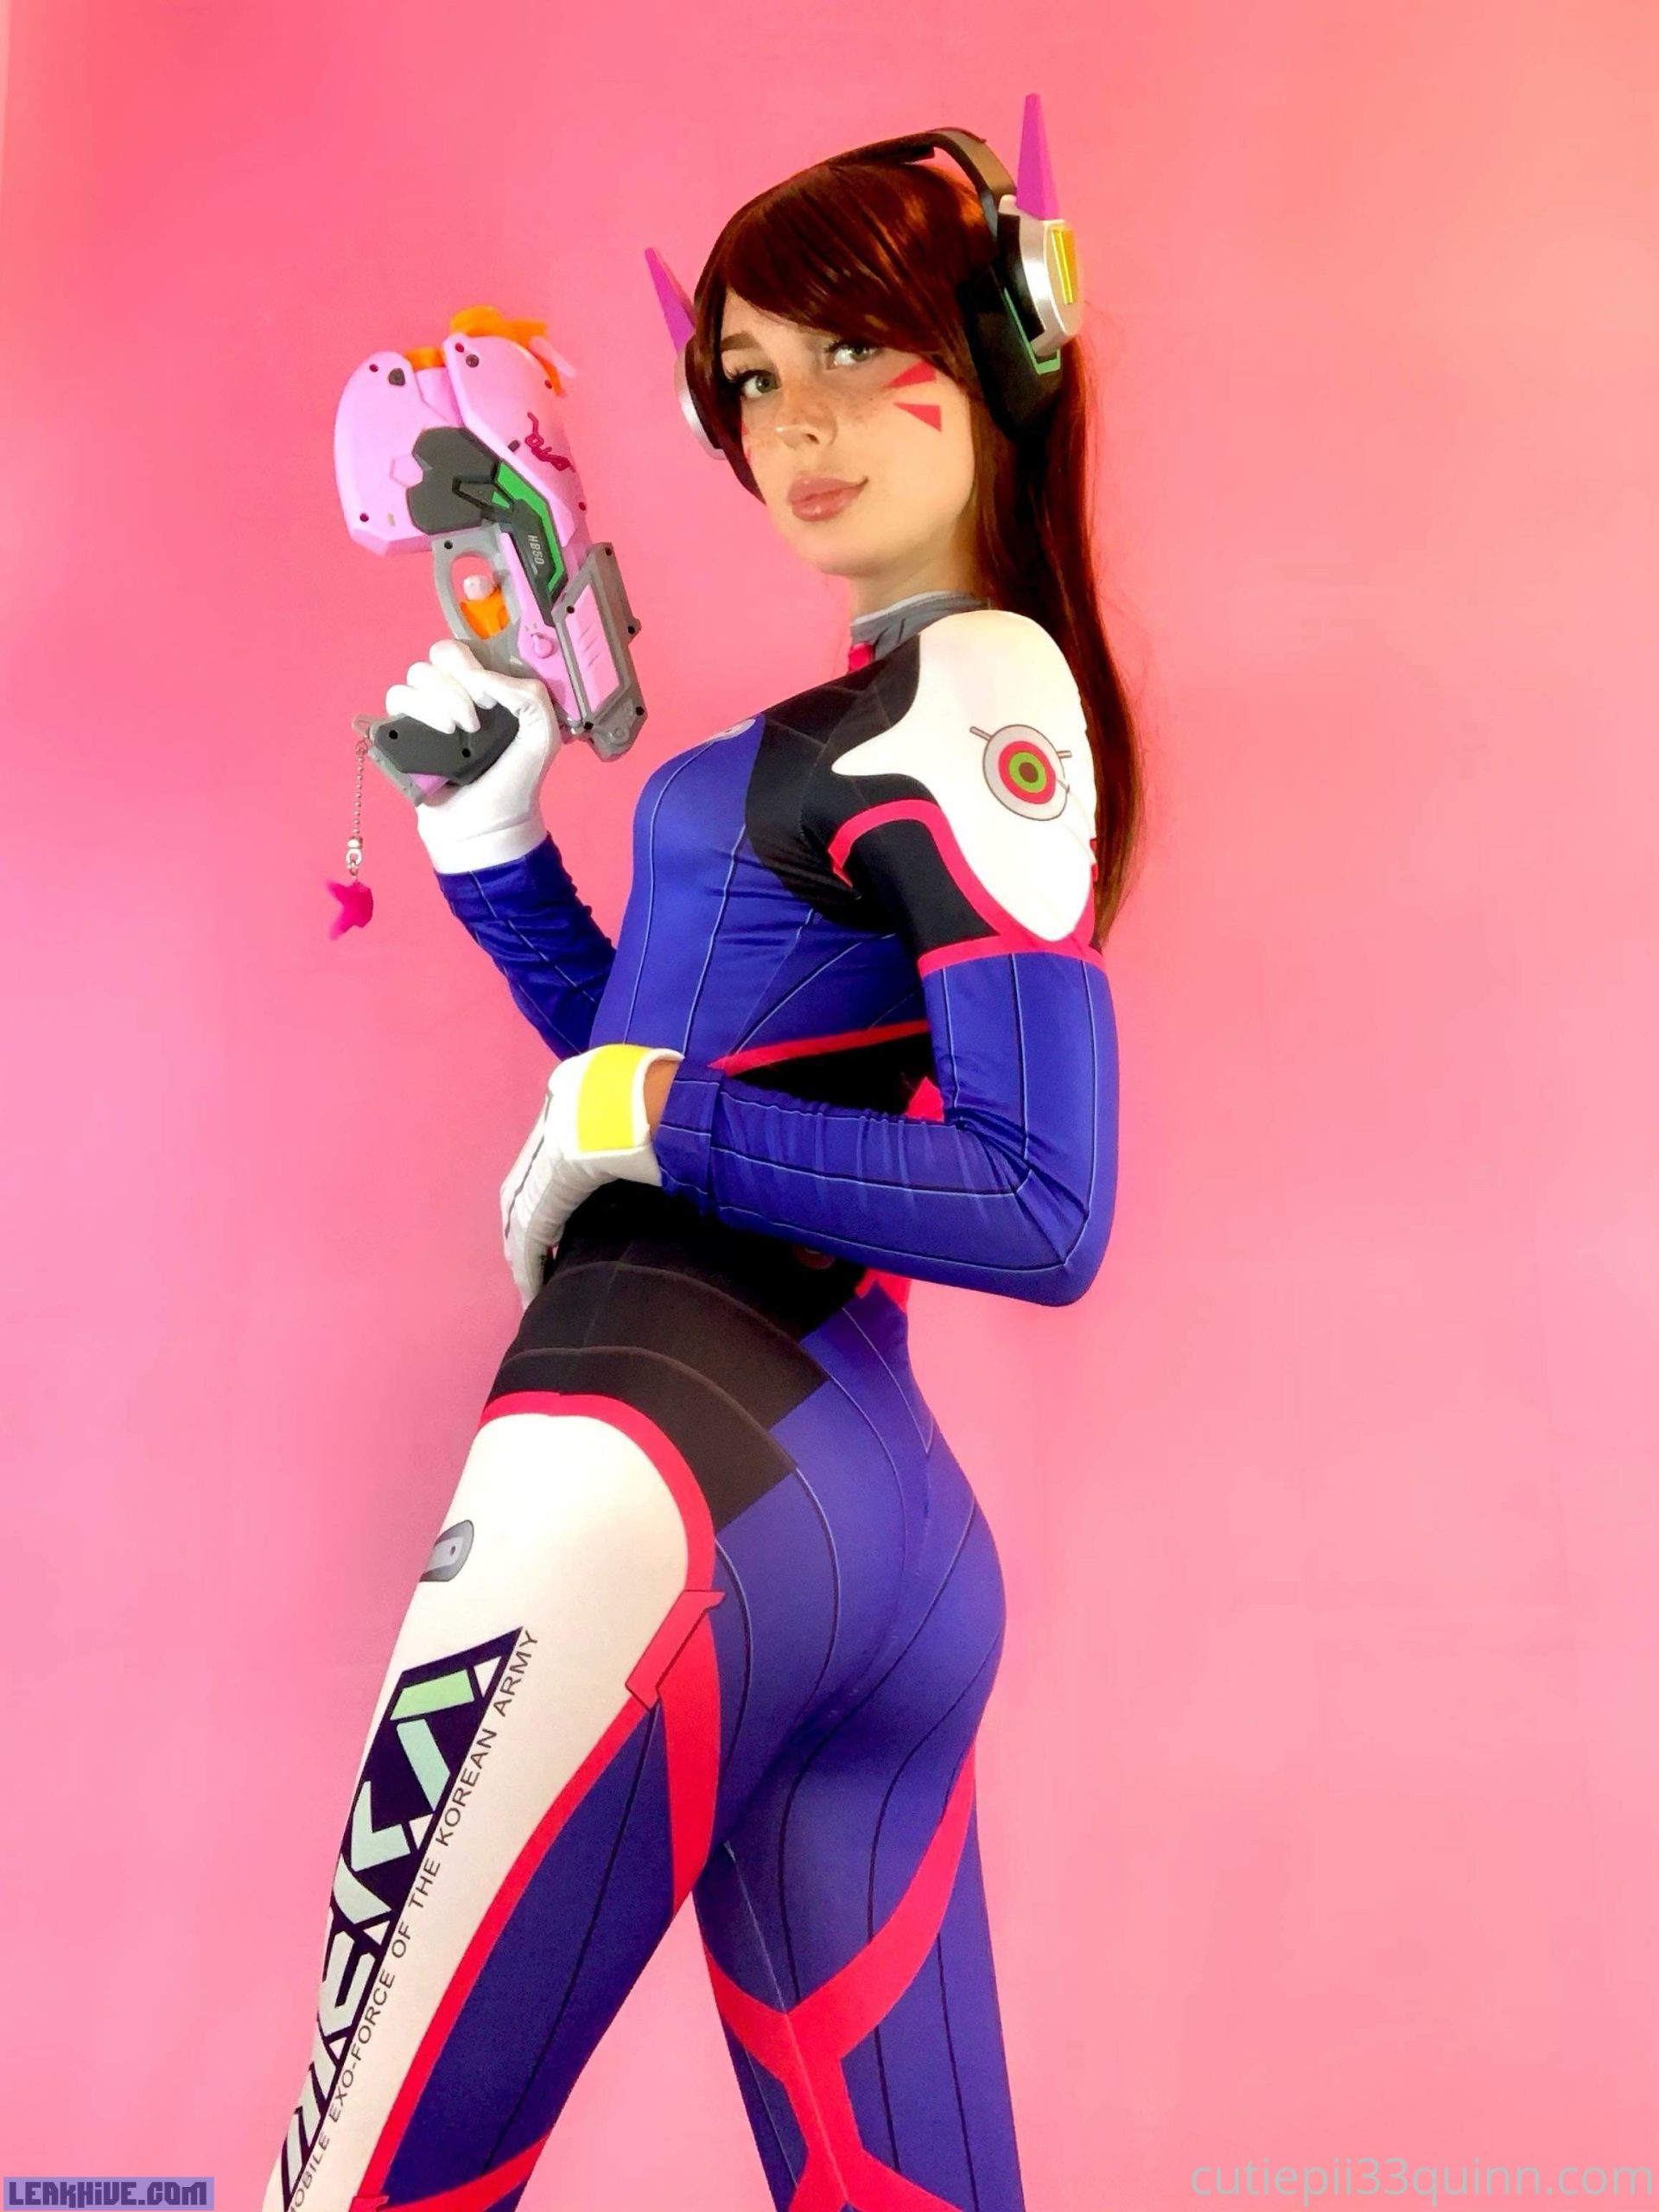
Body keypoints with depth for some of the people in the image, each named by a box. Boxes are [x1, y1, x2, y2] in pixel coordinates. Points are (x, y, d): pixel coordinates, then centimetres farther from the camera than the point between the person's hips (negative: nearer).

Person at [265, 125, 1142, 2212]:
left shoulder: (973, 696, -7)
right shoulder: (945, 712, 21)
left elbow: (1040, 1217, -16)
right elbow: (663, 1062, 25)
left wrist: (642, 1115, -10)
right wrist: (486, 833, 17)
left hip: (661, 1474, -10)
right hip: (876, 1512, 10)